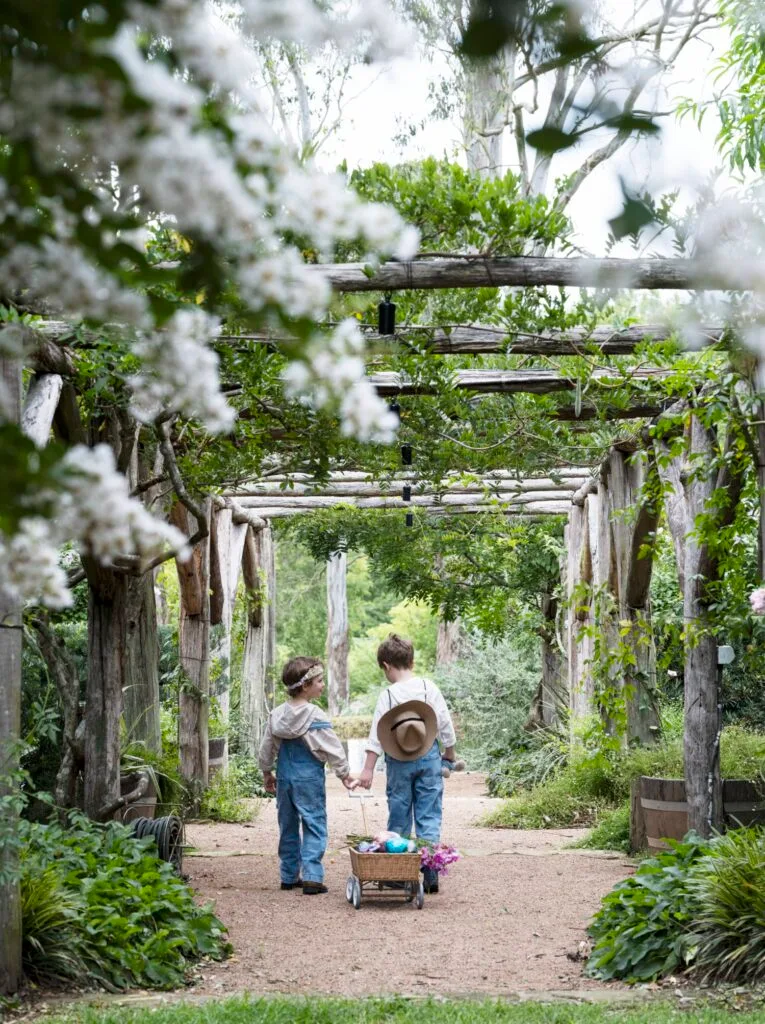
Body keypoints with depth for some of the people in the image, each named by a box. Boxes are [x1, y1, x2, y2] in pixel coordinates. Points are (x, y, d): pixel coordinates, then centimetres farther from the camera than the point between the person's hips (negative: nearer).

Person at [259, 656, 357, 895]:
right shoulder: (315, 717, -14)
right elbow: (332, 749, -9)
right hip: (309, 779, -6)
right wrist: (344, 774, 3)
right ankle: (312, 876, -9)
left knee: (288, 826, 14)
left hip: (284, 777, 6)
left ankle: (289, 876, 20)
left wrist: (267, 773, 25)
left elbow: (267, 748, 11)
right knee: (314, 825, -1)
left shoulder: (277, 714, 3)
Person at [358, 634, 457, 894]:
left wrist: (368, 769, -8)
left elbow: (376, 734, -9)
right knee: (429, 817, 3)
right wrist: (449, 755, 14)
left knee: (399, 818, 9)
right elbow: (445, 724, 1)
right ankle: (430, 875, -2)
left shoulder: (387, 695, -7)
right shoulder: (428, 687, -2)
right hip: (429, 758, 1)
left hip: (399, 763, -1)